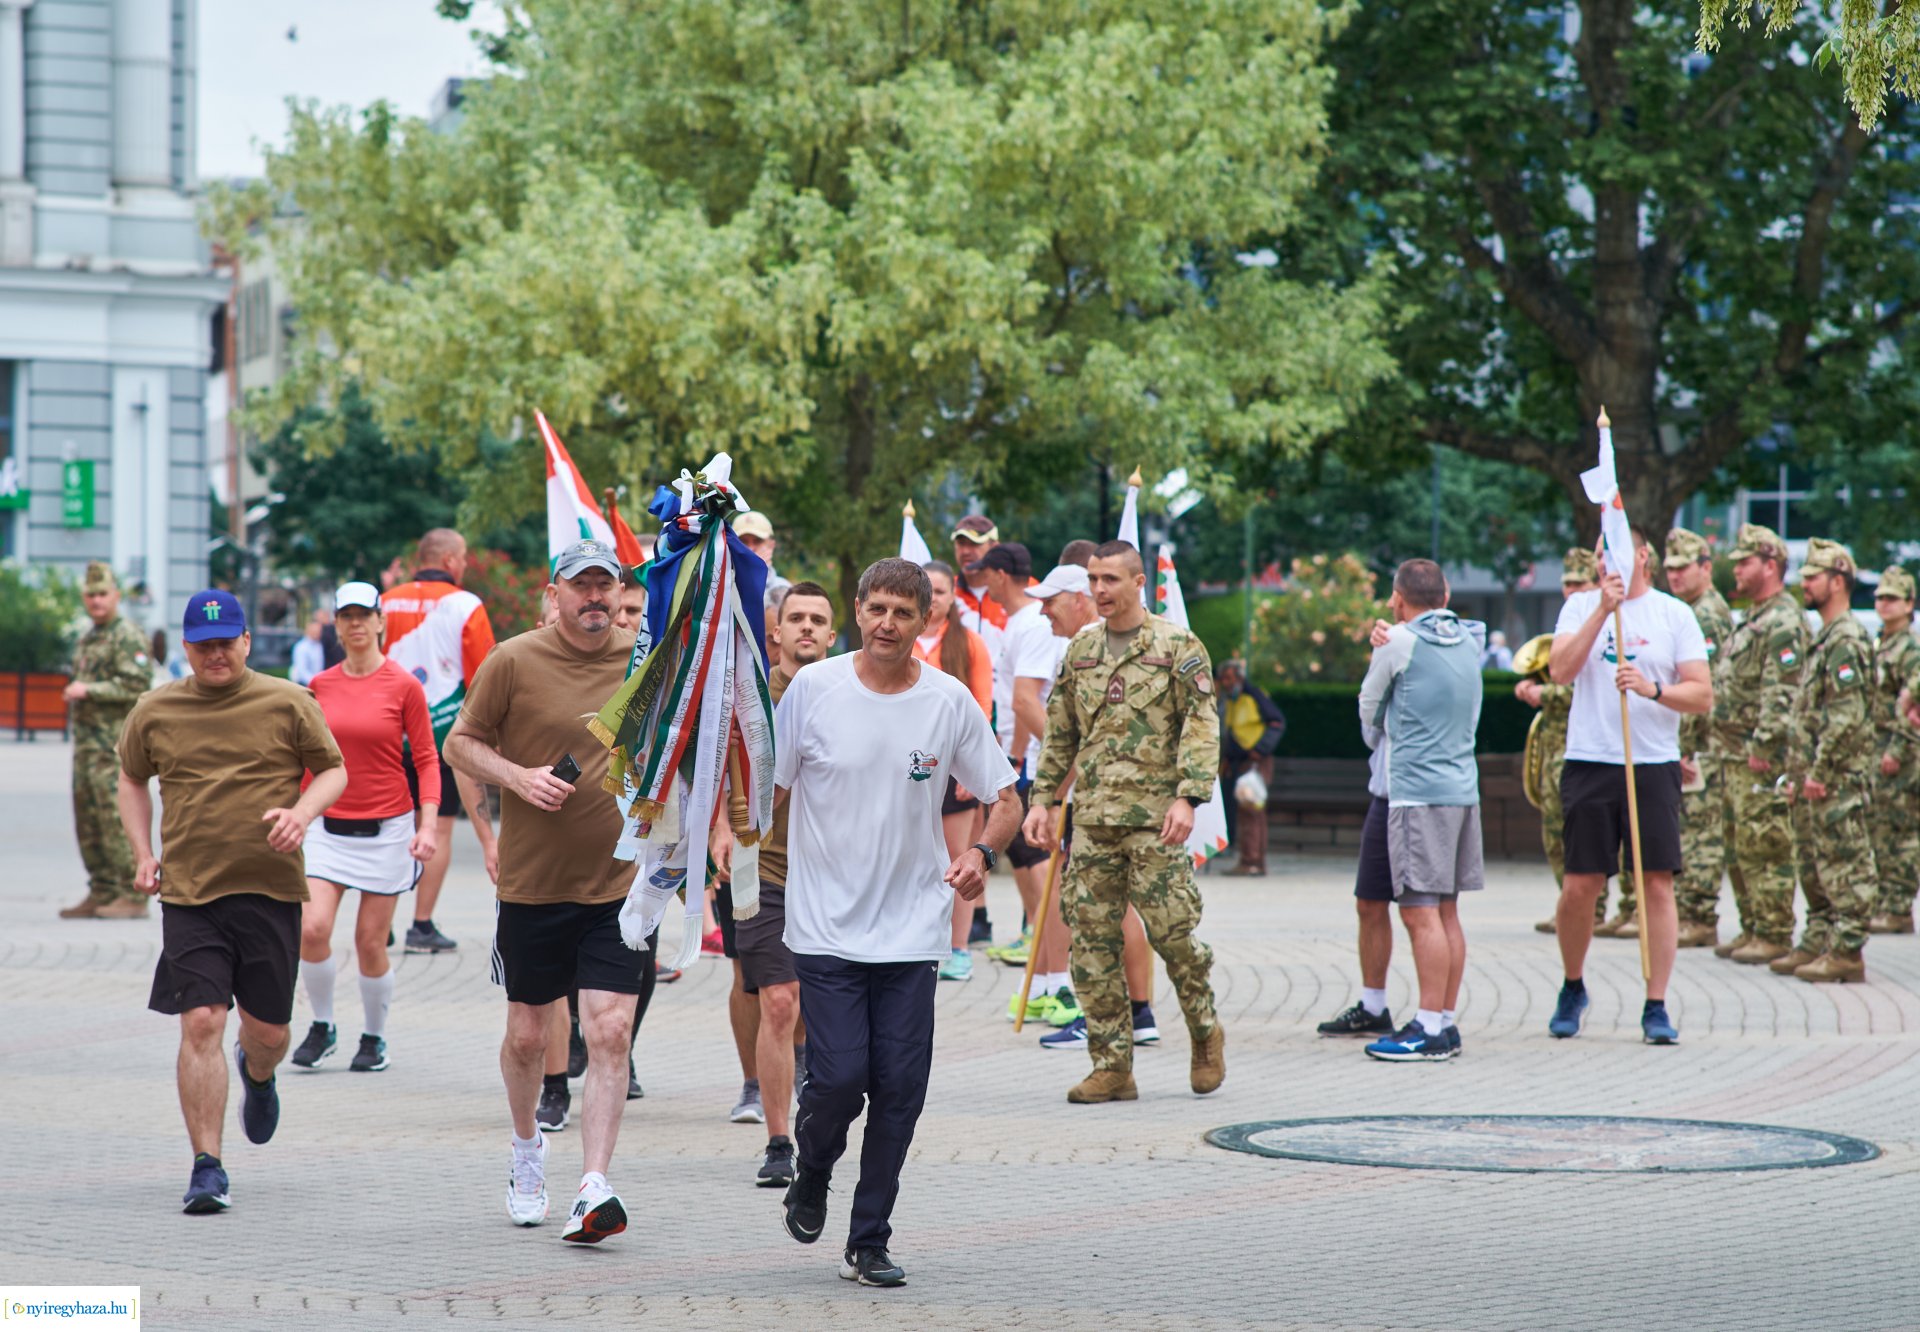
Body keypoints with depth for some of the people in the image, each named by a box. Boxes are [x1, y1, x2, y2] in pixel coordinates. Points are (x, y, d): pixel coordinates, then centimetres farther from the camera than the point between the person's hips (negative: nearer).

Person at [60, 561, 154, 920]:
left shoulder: (128, 637, -9)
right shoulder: (87, 639, 21)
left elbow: (137, 685, -19)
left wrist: (88, 690, -18)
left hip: (115, 745, -10)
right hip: (86, 742, 10)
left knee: (116, 818, -13)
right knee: (88, 821, 8)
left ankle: (133, 896, -13)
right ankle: (101, 894, 12)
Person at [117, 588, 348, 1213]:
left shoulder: (288, 703, 2)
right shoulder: (154, 712, 6)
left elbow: (333, 770, 9)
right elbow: (132, 780, 22)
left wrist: (302, 812, -11)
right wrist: (144, 852, 9)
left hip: (271, 888, 0)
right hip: (189, 891, 0)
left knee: (268, 1031, 7)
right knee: (200, 1024, -12)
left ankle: (258, 1073, 47)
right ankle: (207, 1168, -8)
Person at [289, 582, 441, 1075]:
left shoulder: (404, 686, -4)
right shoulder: (320, 686, 5)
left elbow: (427, 760, -2)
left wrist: (428, 825, -11)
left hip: (386, 829, -2)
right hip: (329, 826, 3)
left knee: (370, 942, 0)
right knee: (312, 928, -13)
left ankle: (374, 1037, 20)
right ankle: (322, 1027, 7)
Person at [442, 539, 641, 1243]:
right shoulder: (514, 661, -4)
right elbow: (459, 743, 3)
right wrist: (518, 776, -14)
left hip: (620, 881, 0)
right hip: (532, 882, 0)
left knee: (610, 1032, -12)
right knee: (527, 1034, 11)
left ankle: (594, 1190, -15)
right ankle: (527, 1146, 39)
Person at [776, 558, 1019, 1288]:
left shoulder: (950, 702, 0)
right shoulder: (813, 689, -3)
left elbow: (1004, 801, 9)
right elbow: (769, 788, 6)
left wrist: (982, 851, -10)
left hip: (912, 928, 2)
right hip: (826, 927, -2)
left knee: (900, 1086, -2)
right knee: (839, 1078, -11)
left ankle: (868, 1242, 10)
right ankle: (811, 1178, 22)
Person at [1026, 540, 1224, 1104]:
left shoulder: (1177, 647, -2)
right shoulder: (1080, 650, 14)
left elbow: (1202, 729, -7)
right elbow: (1059, 734, 20)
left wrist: (1187, 797, -18)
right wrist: (1043, 799, 12)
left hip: (1154, 819, -5)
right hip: (1092, 815, 5)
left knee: (1172, 930, -6)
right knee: (1092, 941, 1)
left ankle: (1206, 1034, 19)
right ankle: (1112, 1066, 7)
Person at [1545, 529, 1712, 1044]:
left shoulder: (1674, 614, 4)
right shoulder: (1581, 607, 7)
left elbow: (1702, 695, 0)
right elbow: (1560, 670, -9)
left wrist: (1653, 689, -18)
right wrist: (1603, 609, -15)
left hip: (1654, 766, 0)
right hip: (1589, 764, 1)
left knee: (1657, 885, -4)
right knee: (1580, 886, 2)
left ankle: (1656, 1007, 2)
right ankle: (1573, 988, 23)